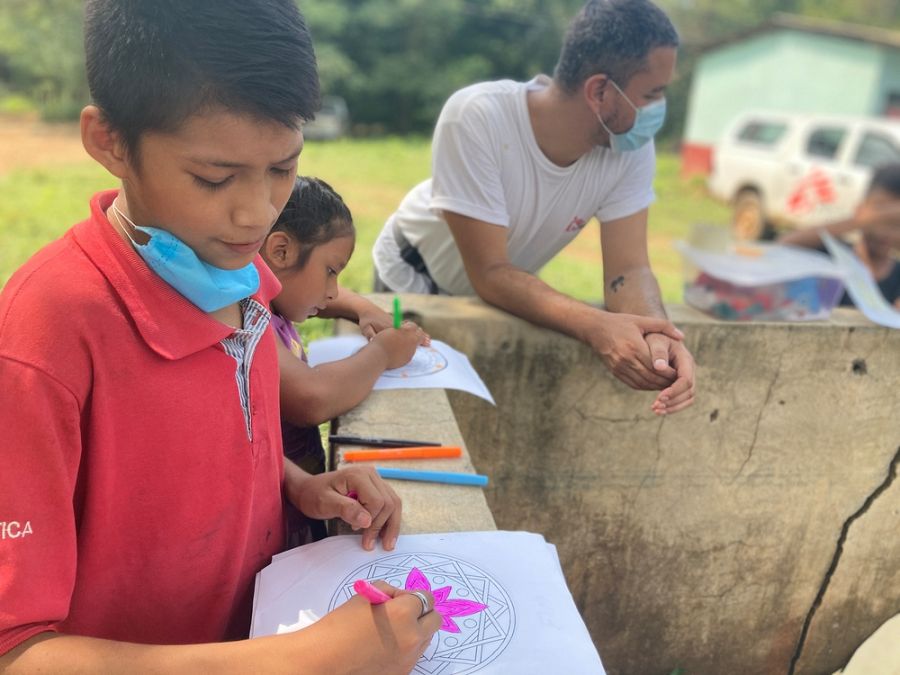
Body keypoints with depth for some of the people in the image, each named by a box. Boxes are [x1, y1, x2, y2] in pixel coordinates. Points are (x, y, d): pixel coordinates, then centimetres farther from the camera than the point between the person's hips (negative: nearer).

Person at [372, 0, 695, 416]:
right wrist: (594, 325, -53)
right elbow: (489, 274, -38)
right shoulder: (476, 117, -38)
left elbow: (628, 268, -25)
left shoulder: (632, 146, -24)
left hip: (503, 297, 4)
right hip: (415, 280, -3)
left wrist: (656, 332, -48)